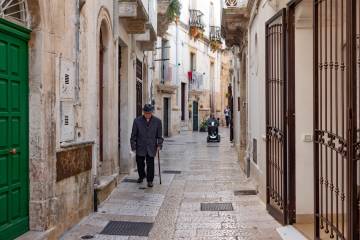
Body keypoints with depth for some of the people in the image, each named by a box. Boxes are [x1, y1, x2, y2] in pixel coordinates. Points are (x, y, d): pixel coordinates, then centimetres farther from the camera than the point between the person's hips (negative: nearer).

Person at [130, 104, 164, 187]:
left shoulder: (157, 121, 0)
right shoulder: (137, 121, -3)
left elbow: (159, 135, 6)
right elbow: (133, 135, 1)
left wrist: (159, 145, -3)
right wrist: (133, 147, -2)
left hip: (151, 147, -1)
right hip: (140, 147, 1)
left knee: (150, 164, -4)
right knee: (140, 163, 11)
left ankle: (150, 180, 11)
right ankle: (141, 176, 37)